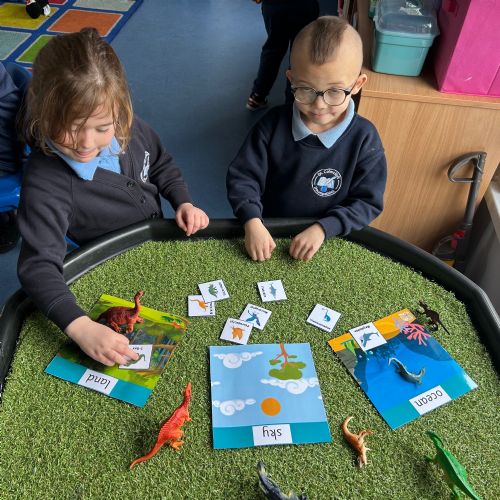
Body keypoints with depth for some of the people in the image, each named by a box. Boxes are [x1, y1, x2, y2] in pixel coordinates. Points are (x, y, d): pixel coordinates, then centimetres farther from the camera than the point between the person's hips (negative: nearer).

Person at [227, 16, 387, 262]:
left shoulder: (364, 139, -11)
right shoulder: (273, 124, -9)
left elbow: (367, 202, -8)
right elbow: (242, 176, -6)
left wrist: (322, 228, -21)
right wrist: (252, 221, -23)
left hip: (328, 241, -1)